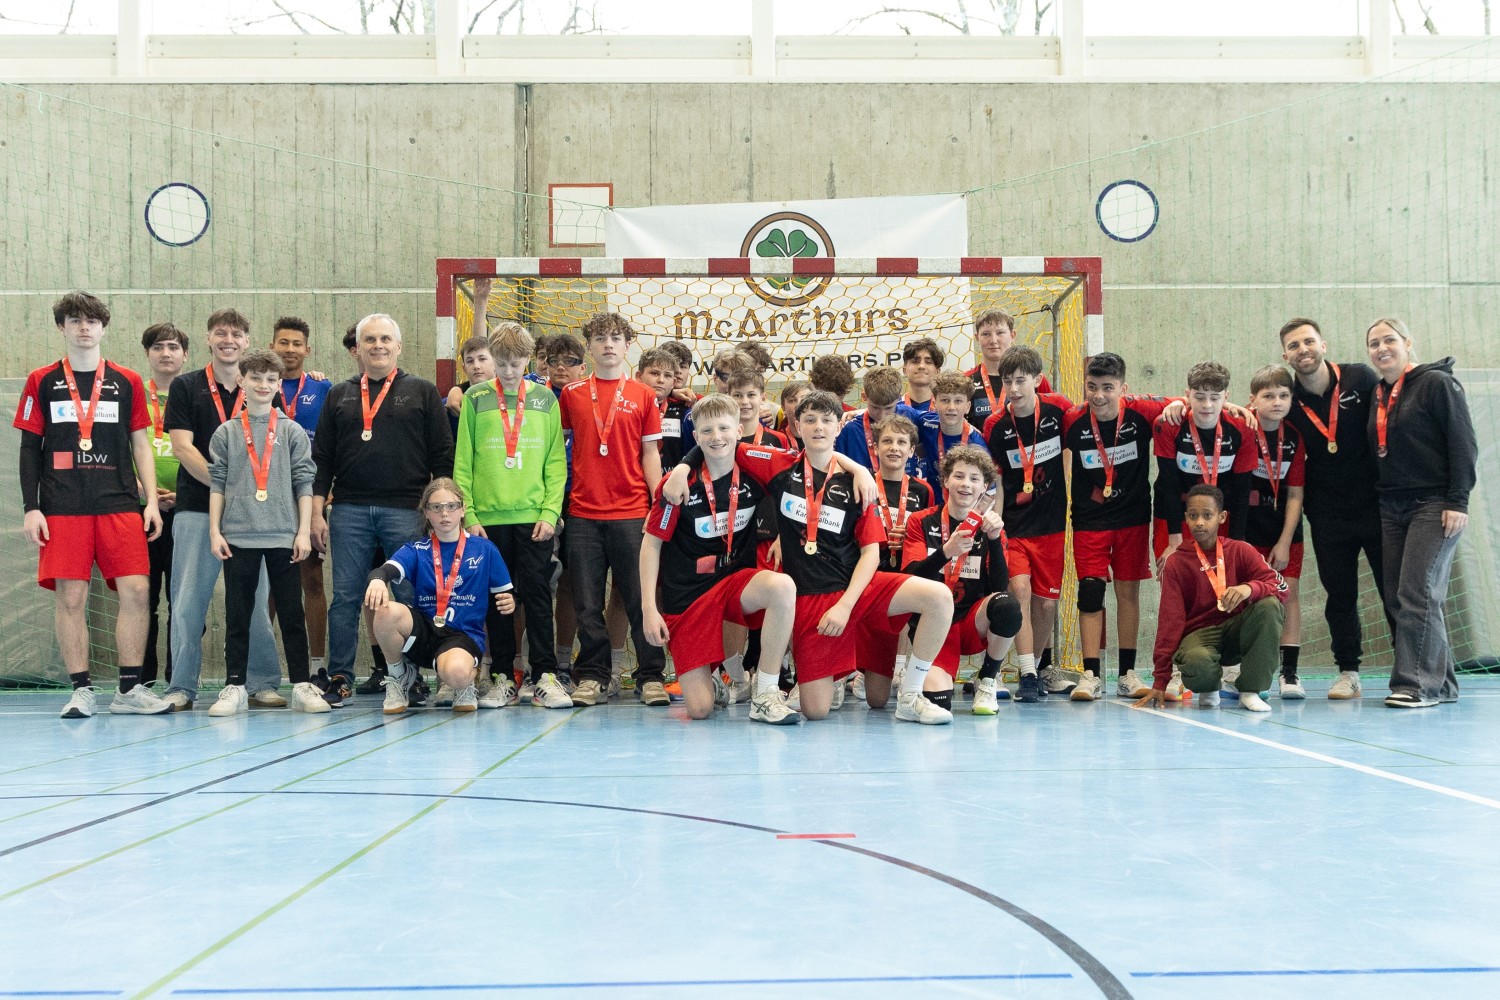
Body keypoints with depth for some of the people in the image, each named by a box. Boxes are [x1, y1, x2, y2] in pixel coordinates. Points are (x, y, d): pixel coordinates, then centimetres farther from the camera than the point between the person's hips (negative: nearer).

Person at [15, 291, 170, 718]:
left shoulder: (127, 382, 10)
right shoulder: (42, 382, 8)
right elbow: (29, 448, 8)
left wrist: (151, 501, 3)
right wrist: (31, 508, 0)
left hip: (121, 505, 1)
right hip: (62, 508, -1)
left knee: (135, 590, -7)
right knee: (70, 597, -3)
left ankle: (130, 690, 3)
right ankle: (81, 690, 7)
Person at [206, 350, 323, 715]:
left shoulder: (292, 431, 5)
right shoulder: (226, 432, 7)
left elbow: (304, 483, 4)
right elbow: (217, 484, 6)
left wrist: (304, 531, -2)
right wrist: (214, 531, 0)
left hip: (284, 536, 0)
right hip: (238, 537, 0)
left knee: (291, 613, 4)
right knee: (237, 614, 5)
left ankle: (301, 685, 9)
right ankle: (234, 687, 11)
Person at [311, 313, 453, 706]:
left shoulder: (422, 392, 8)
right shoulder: (339, 395, 14)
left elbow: (442, 456, 5)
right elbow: (321, 458, 12)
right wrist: (317, 513, 4)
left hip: (405, 511, -2)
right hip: (350, 511, 2)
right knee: (345, 597, 2)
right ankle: (339, 678, 9)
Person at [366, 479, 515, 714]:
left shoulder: (484, 549, 7)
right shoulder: (416, 550, 7)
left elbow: (506, 595, 12)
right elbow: (388, 569, -15)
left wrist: (510, 603, -13)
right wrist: (377, 579, -40)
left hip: (464, 635, -2)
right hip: (422, 630, 3)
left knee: (456, 673, -39)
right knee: (386, 612, -32)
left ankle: (468, 677, 3)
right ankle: (399, 675, -1)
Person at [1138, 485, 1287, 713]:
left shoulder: (1240, 550, 2)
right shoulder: (1176, 562, -2)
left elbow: (1280, 586, -8)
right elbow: (1170, 619, -7)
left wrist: (1249, 588, -33)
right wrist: (1160, 681, -12)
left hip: (1236, 630, 3)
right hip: (1198, 634, -2)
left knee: (1268, 605, -27)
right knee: (1197, 663, -38)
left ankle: (1250, 691, -18)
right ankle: (1210, 686, 3)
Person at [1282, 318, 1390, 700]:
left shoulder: (1362, 379, -5)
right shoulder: (1288, 403, -2)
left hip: (1376, 506, -1)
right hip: (1327, 516, 1)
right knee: (1339, 597, 7)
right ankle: (1347, 672, 17)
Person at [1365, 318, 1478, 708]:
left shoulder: (1437, 383, -5)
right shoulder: (1377, 396, 15)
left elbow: (1464, 443, -10)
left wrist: (1457, 501, -16)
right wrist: (1376, 505, 11)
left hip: (1434, 505, -7)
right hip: (1391, 508, 7)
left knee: (1417, 595, -12)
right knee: (1397, 599, 4)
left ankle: (1418, 683, -8)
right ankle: (1440, 683, 12)